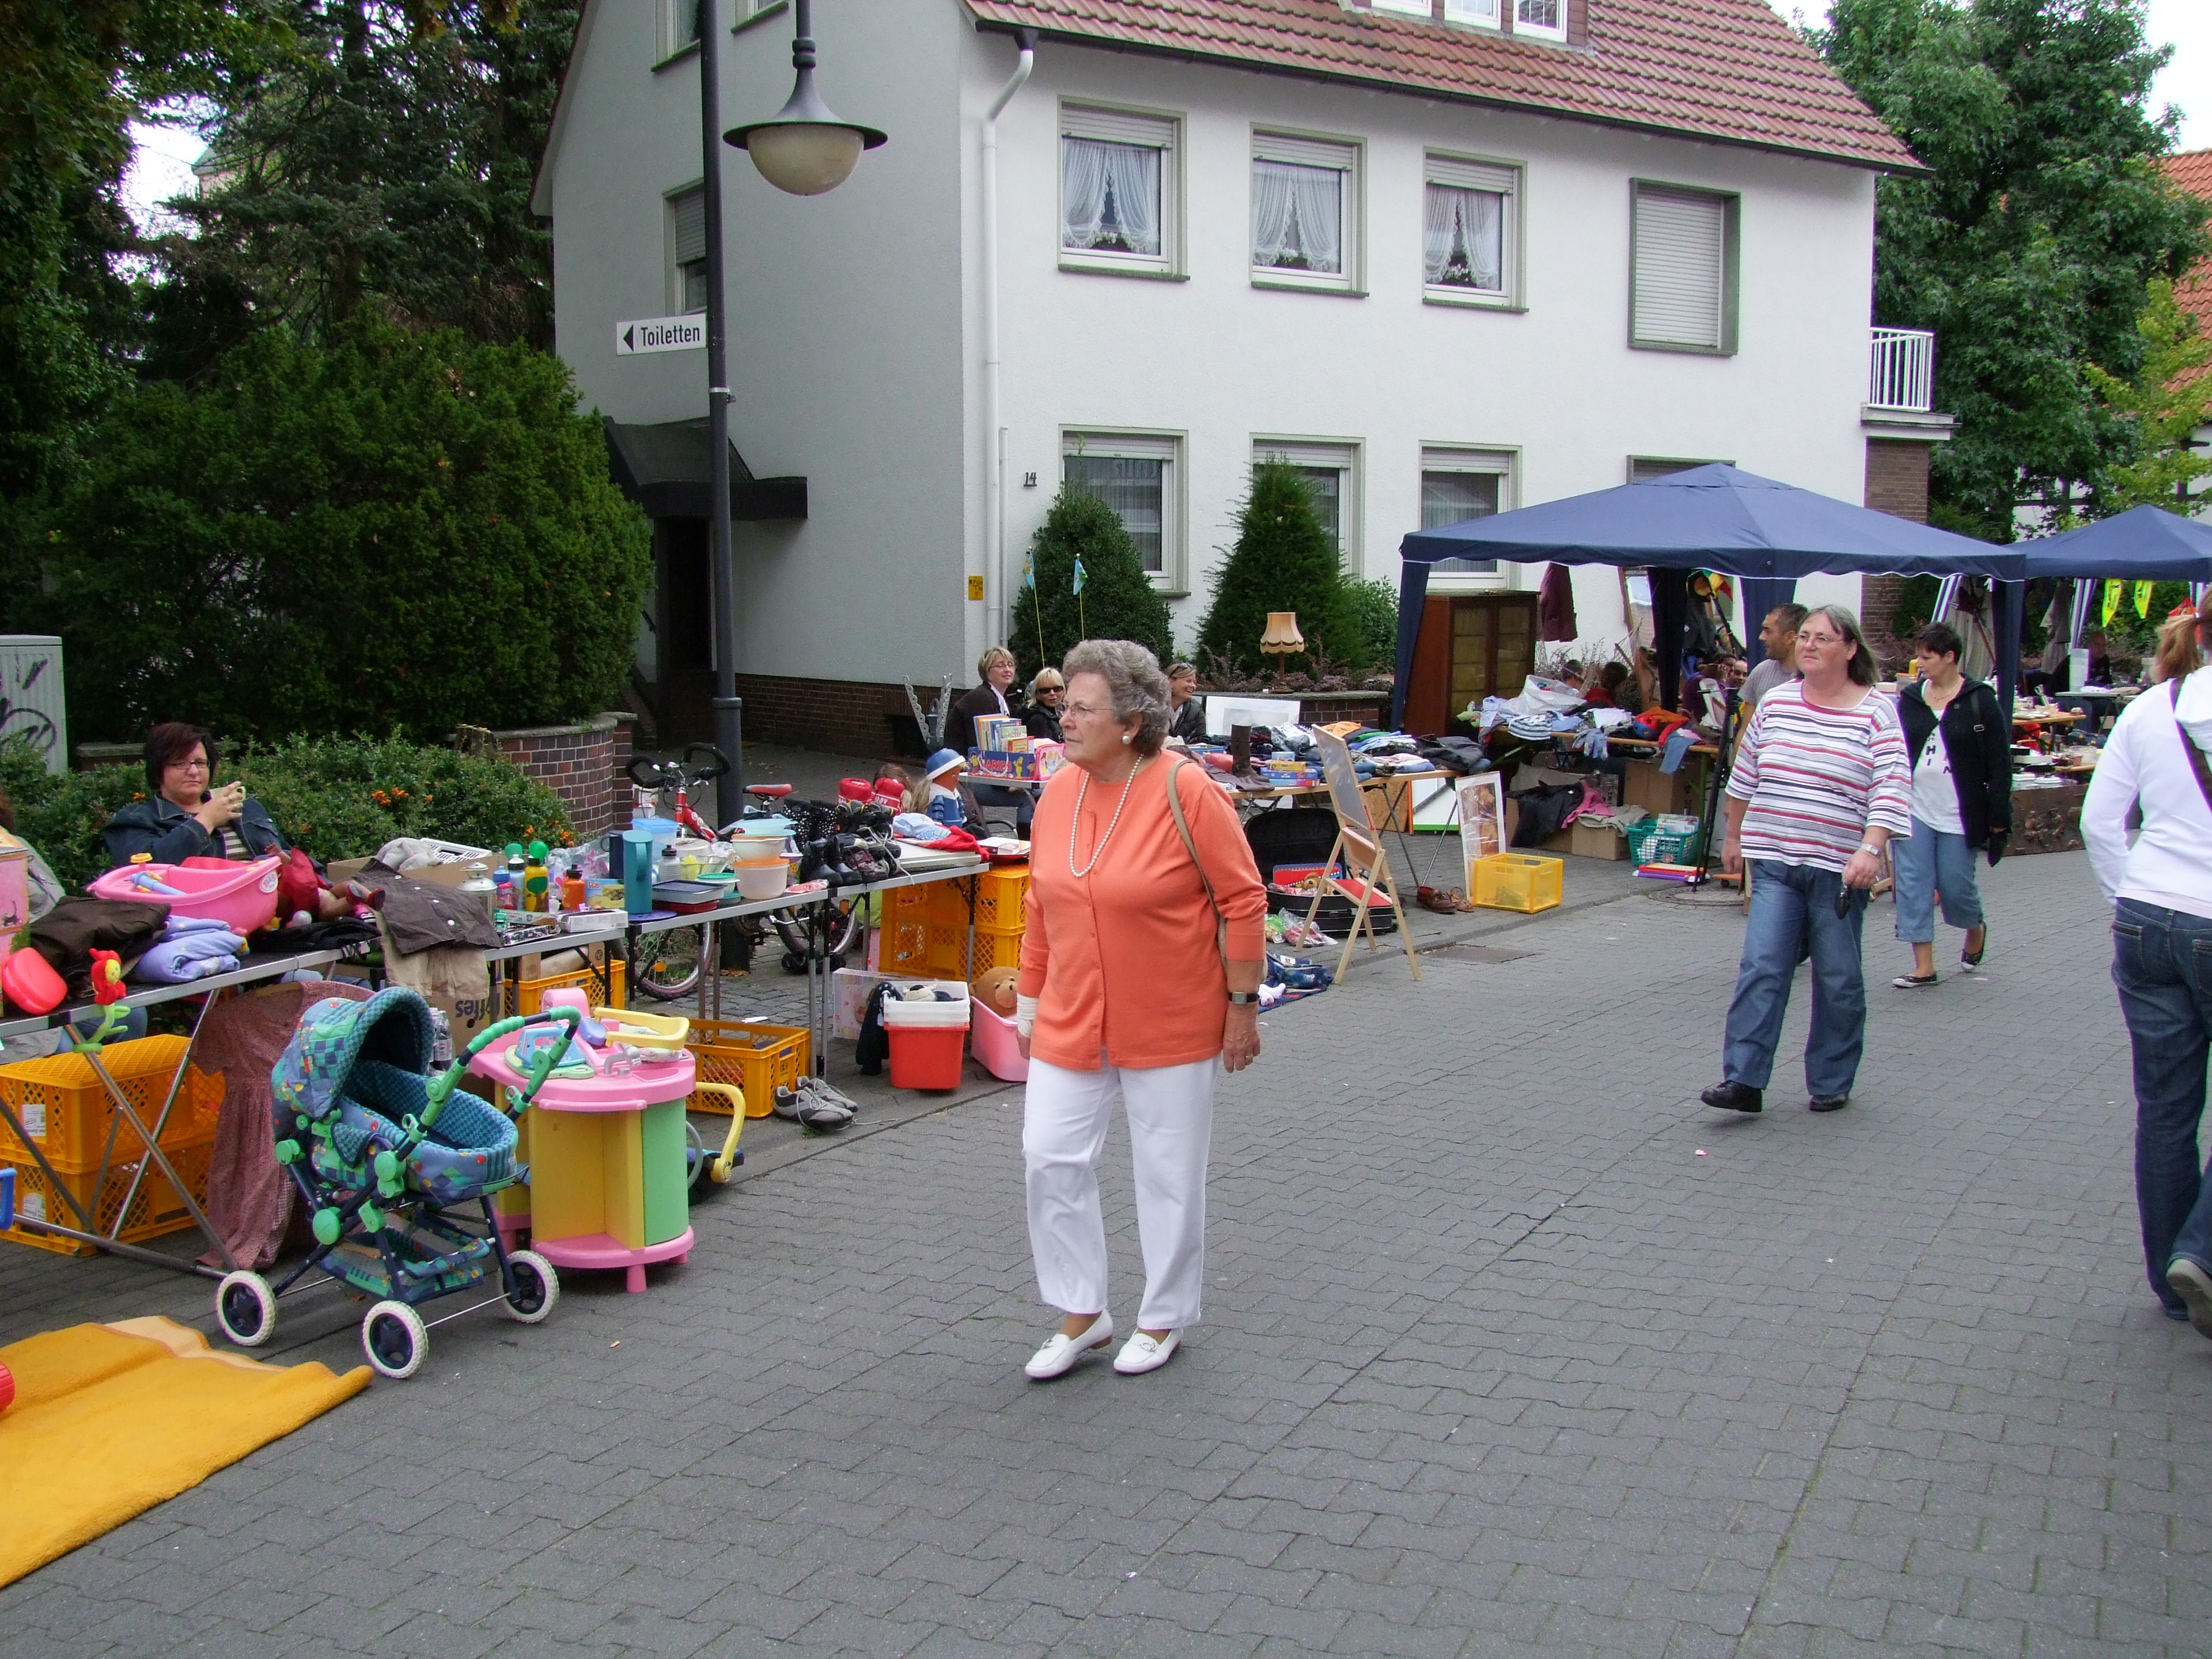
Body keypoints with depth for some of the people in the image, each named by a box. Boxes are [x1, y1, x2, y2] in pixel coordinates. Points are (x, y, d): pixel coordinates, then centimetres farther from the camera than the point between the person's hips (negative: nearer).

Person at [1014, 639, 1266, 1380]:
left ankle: (1165, 1318, 28)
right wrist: (1030, 999, 14)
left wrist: (1242, 1003, -10)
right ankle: (1081, 1313, 20)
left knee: (1169, 1171, 9)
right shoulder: (1058, 794, 0)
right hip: (1071, 1022, 5)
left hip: (1170, 1025, -5)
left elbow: (1243, 900, -11)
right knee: (1051, 1157, 2)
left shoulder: (1186, 791, -16)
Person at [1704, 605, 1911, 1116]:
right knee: (1761, 969, -7)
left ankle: (1832, 1083, 21)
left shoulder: (1876, 713, -4)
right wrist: (1734, 836, 23)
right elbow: (1746, 775, 18)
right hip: (1775, 863, 2)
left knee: (1838, 981, 7)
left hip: (1839, 868, -2)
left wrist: (1870, 849, -25)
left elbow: (1891, 789, -13)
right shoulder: (1775, 703, 7)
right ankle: (1743, 1080, -8)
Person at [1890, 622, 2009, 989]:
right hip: (1914, 810, 4)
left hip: (1959, 815, -4)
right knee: (1913, 886, -3)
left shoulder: (1980, 700, -6)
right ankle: (1924, 967, 2)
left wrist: (1998, 818, -9)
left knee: (1955, 887, 4)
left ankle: (1976, 929, 37)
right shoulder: (1910, 698, 6)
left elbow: (2000, 762, -5)